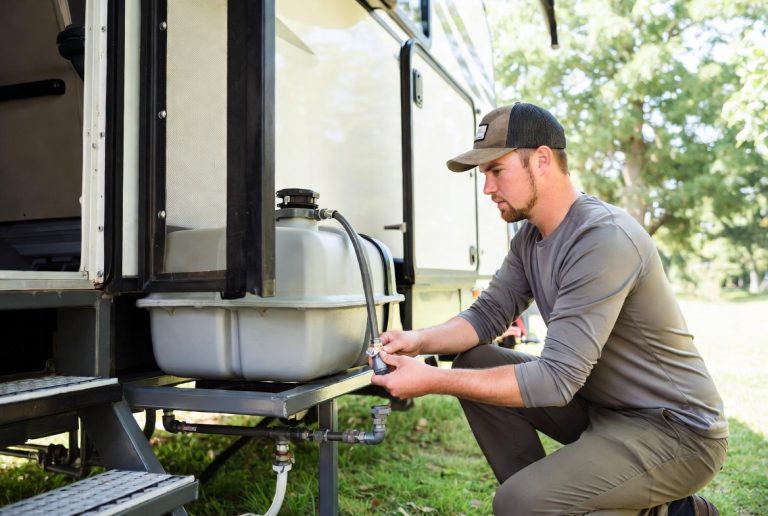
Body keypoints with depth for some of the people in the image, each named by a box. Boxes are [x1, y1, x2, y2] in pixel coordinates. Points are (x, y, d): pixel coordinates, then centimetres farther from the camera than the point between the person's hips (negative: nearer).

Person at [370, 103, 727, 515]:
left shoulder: (604, 239, -27)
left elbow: (556, 378, -30)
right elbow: (488, 313, 6)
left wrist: (432, 382, -29)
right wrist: (421, 340, -13)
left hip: (677, 429, -8)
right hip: (600, 405, 8)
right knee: (474, 366, -2)